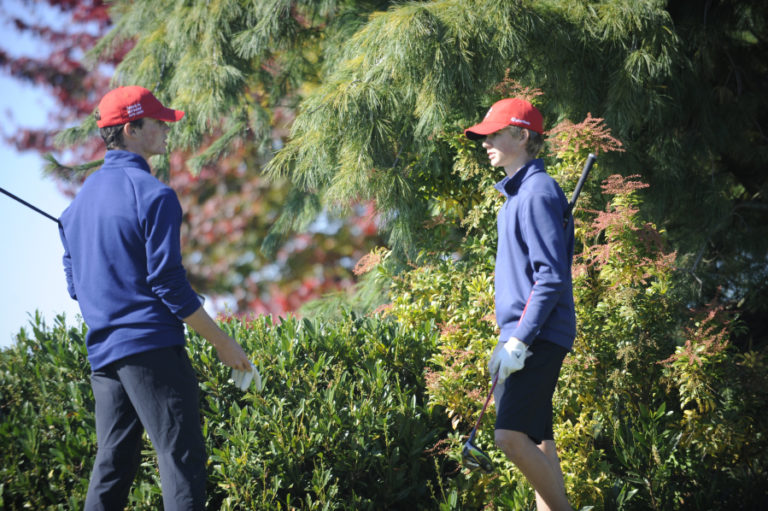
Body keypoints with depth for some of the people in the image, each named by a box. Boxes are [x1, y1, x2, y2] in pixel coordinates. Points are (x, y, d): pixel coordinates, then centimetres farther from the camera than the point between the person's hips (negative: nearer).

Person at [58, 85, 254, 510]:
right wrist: (222, 342, -8)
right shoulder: (153, 194, -11)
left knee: (112, 465, 11)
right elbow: (168, 281, -14)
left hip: (102, 350, 8)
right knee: (182, 459, -9)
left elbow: (74, 284, 19)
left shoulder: (83, 196, 15)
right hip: (151, 347, -8)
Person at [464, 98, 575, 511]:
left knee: (512, 436, -17)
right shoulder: (516, 194, 18)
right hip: (522, 336, 10)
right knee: (536, 438, 8)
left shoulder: (538, 193, -12)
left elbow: (552, 276, -19)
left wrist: (520, 341, -22)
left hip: (537, 338, -10)